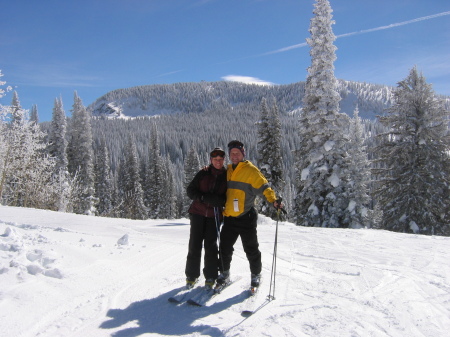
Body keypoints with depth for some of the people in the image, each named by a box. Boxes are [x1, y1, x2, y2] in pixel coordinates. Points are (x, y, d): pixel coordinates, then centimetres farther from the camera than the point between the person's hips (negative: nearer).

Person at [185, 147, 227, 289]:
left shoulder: (227, 176, 2)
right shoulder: (203, 173, 2)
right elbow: (190, 190, 2)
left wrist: (218, 200, -19)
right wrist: (203, 197, -17)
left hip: (214, 215, 0)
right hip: (198, 212, 1)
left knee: (211, 245, -2)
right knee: (195, 244, 1)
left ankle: (210, 277, 10)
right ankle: (191, 276, 14)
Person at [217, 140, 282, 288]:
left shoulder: (250, 170, -5)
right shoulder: (227, 170, 12)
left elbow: (263, 187, -13)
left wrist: (273, 200, -27)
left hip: (246, 217, -5)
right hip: (229, 217, 5)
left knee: (251, 248, 3)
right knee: (225, 247, 9)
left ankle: (256, 274, 22)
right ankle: (224, 273, 28)